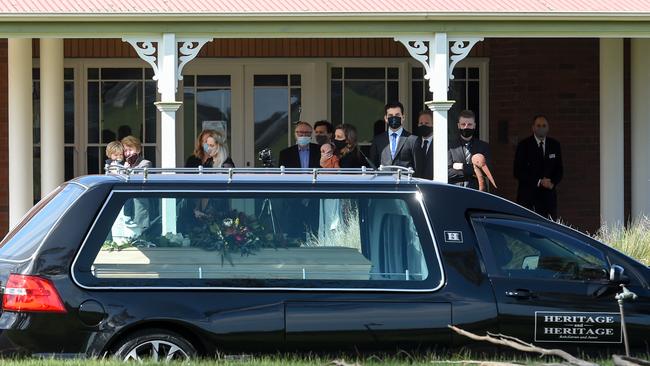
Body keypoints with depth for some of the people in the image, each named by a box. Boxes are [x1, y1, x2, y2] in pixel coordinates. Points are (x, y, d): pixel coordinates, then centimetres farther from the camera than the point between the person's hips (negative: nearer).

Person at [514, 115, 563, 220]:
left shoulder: (555, 145, 12)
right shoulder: (524, 145, 1)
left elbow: (559, 170, 15)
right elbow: (518, 172, -4)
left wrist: (553, 183, -7)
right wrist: (539, 182, -12)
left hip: (548, 195, 3)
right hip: (527, 195, -3)